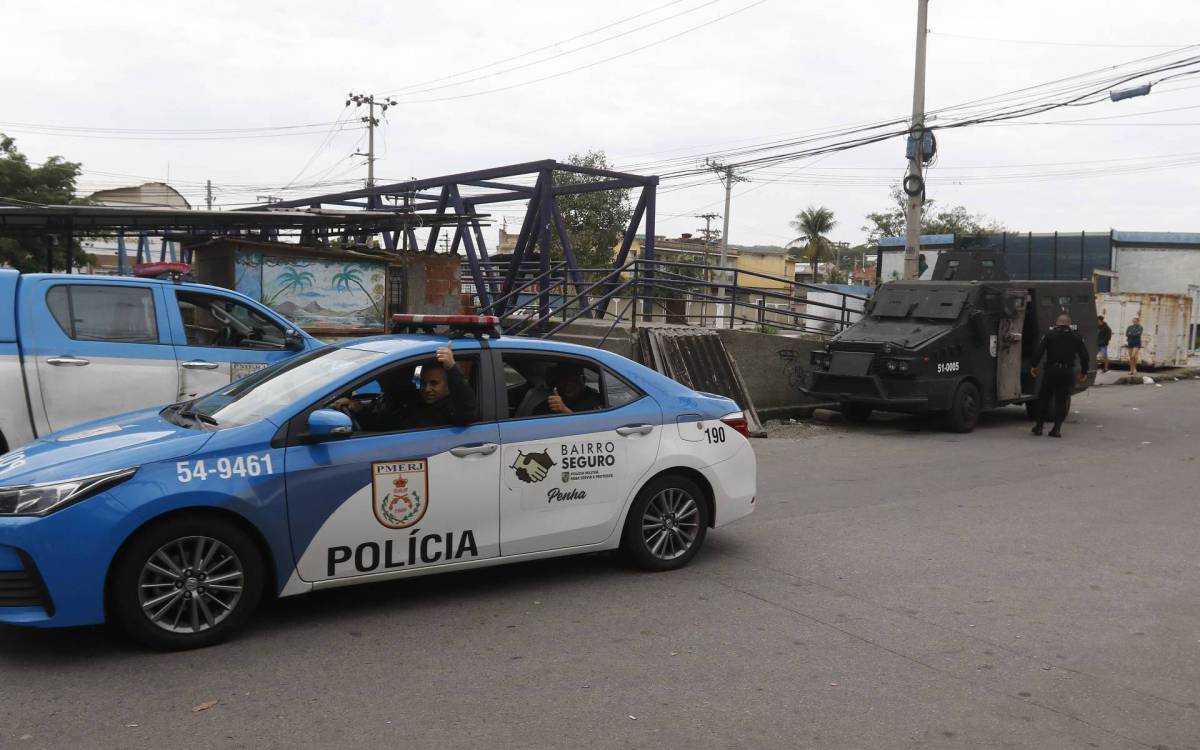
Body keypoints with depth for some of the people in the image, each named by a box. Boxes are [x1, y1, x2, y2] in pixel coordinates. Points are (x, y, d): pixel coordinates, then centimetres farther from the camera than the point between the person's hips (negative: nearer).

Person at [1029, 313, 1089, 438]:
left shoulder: (1050, 334, 0)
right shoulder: (1076, 337, 8)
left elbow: (1039, 350, -8)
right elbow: (1084, 355, 6)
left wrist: (1034, 366, -1)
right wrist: (1084, 371, 14)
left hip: (1052, 370, -2)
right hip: (1068, 372, 2)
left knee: (1043, 398, 9)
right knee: (1061, 401, 6)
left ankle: (1039, 426, 9)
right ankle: (1057, 428, -1)